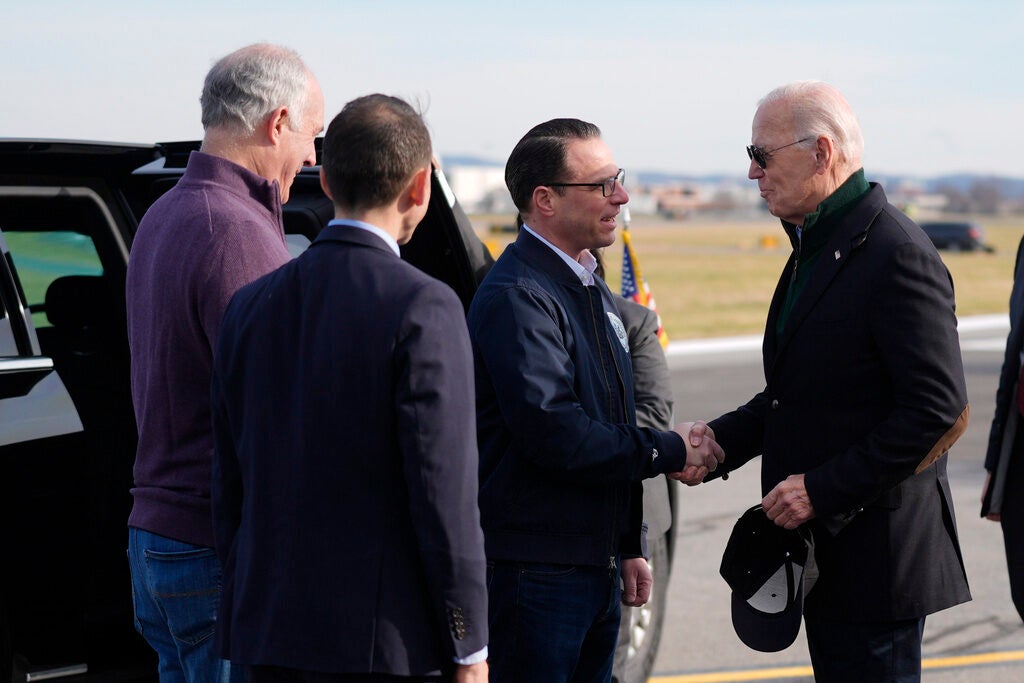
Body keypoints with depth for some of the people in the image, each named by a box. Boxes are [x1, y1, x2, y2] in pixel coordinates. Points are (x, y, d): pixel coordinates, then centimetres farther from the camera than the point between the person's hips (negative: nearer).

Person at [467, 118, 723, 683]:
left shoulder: (591, 290, 16)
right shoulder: (515, 297, -16)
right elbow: (553, 434, -25)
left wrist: (630, 546, 21)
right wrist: (671, 451, -14)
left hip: (597, 568, 9)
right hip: (534, 569, -9)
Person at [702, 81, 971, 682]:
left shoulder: (897, 255, -17)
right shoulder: (816, 246, 14)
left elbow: (938, 412, -22)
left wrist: (822, 489, -21)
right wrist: (720, 441, 5)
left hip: (878, 557, -9)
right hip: (825, 547, 9)